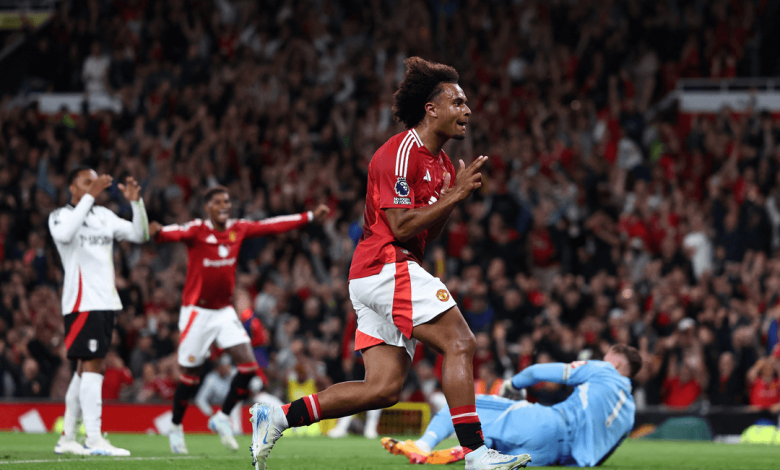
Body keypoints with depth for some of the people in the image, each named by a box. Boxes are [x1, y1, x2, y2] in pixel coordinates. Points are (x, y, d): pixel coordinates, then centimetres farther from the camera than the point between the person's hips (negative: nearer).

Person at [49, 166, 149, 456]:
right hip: (82, 301, -8)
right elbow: (65, 233, -26)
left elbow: (139, 236, 13)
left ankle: (67, 438, 18)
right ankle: (94, 440, -18)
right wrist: (90, 196, -27)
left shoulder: (104, 216, 17)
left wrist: (136, 202, -1)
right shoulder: (60, 216, -3)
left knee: (85, 368, 11)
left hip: (106, 301, 8)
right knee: (93, 366, -15)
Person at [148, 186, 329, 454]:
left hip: (224, 311, 5)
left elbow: (273, 226, 9)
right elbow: (176, 233, -35)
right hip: (197, 312, -5)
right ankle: (176, 429, 21)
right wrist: (158, 233, -58)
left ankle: (222, 418, 10)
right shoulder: (197, 230, -15)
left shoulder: (238, 229, 2)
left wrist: (310, 217, 9)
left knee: (249, 366, -7)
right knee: (190, 376, 0)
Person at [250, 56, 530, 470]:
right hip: (386, 268, -10)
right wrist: (455, 195, -15)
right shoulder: (400, 153, -12)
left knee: (383, 388, 3)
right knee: (459, 343, -16)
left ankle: (279, 416, 7)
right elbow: (400, 226, -19)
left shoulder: (440, 163, 19)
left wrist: (456, 194, 5)